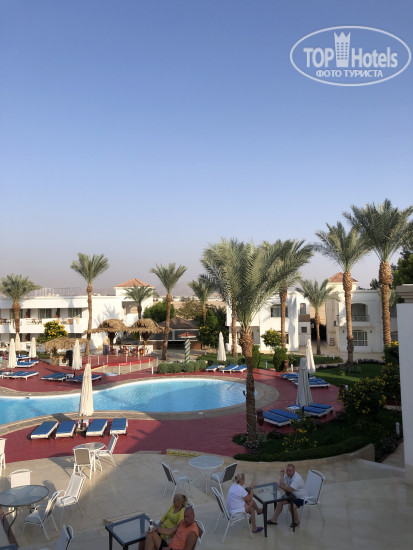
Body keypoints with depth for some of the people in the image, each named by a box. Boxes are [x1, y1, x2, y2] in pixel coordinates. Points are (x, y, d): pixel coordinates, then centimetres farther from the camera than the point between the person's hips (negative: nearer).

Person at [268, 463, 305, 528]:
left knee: (292, 506, -29)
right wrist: (281, 475, -19)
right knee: (280, 502, 0)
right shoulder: (287, 475, -6)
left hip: (300, 498, -8)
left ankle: (296, 522, 1)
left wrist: (280, 486, -19)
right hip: (293, 495, 8)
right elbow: (282, 484, -13)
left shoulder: (297, 478, -31)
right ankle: (274, 520, 12)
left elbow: (289, 489, -32)